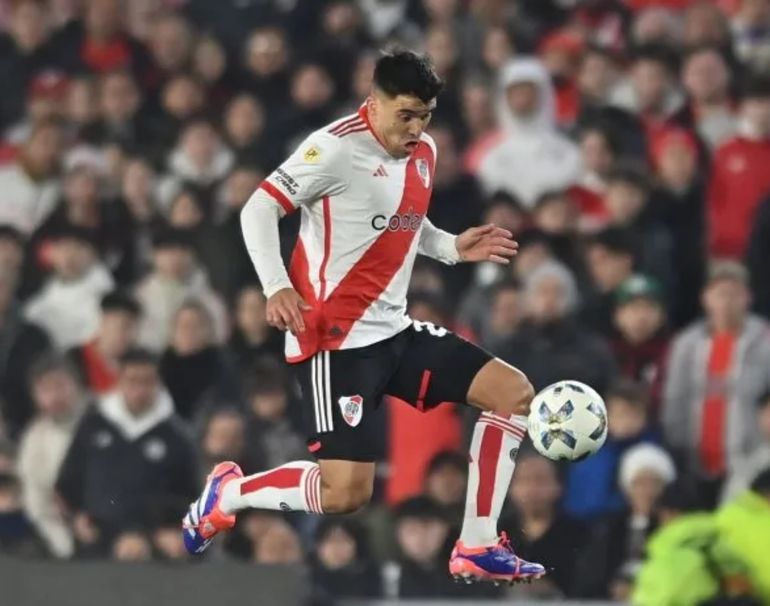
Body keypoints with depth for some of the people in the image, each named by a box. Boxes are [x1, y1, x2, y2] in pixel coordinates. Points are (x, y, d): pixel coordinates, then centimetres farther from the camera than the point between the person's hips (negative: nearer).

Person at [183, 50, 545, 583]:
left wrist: (453, 248, 9)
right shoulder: (336, 148, -15)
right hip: (338, 340, -9)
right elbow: (259, 210, -14)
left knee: (515, 393, 2)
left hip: (395, 331, 9)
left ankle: (477, 548, 4)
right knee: (346, 494, -16)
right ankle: (226, 493, 11)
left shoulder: (424, 154, 10)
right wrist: (277, 287, -26)